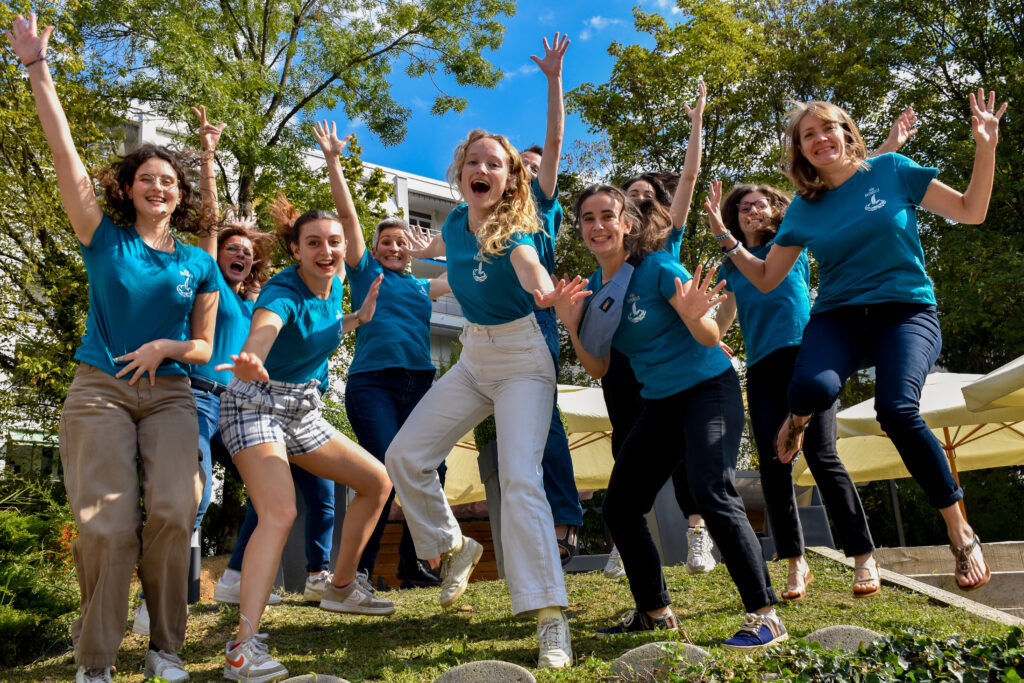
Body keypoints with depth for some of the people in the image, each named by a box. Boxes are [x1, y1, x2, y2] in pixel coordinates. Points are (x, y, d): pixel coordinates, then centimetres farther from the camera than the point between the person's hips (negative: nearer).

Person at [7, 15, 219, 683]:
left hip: (169, 394, 2)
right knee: (108, 524, -11)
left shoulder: (199, 265, 10)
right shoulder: (105, 237, 6)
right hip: (99, 391, -1)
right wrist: (38, 67, -7)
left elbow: (203, 347, 12)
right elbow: (65, 152, -2)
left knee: (173, 512, -15)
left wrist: (164, 347, -10)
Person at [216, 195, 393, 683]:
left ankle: (341, 588, 26)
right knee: (279, 513, -28)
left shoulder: (333, 286, 3)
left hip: (304, 410, 8)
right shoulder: (283, 291, -21)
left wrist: (358, 319, 14)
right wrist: (251, 362, -67)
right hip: (256, 407, -8)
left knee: (377, 482, 11)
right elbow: (263, 330, -46)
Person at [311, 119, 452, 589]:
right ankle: (360, 567, -5)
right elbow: (347, 214, 9)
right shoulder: (365, 271, 14)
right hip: (373, 382, -5)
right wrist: (334, 160, 6)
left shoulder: (422, 286, 25)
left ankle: (413, 564, 12)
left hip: (419, 384, 5)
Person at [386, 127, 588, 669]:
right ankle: (454, 547, 24)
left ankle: (550, 616, -19)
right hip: (473, 358, 7)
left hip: (521, 363, -7)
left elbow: (527, 264, -43)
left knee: (520, 477, -22)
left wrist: (544, 291, -64)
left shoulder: (512, 231, -18)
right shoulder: (457, 221, 0)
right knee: (404, 455, 2)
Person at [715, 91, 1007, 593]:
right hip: (838, 317, 1)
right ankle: (797, 417, 7)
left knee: (897, 410, -31)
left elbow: (971, 211, 7)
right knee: (812, 387, -35)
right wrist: (728, 241, 3)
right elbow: (765, 278, 14)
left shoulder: (891, 170, 5)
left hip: (906, 312, -1)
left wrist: (985, 148, -4)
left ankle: (961, 533, -10)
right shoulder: (804, 209, 9)